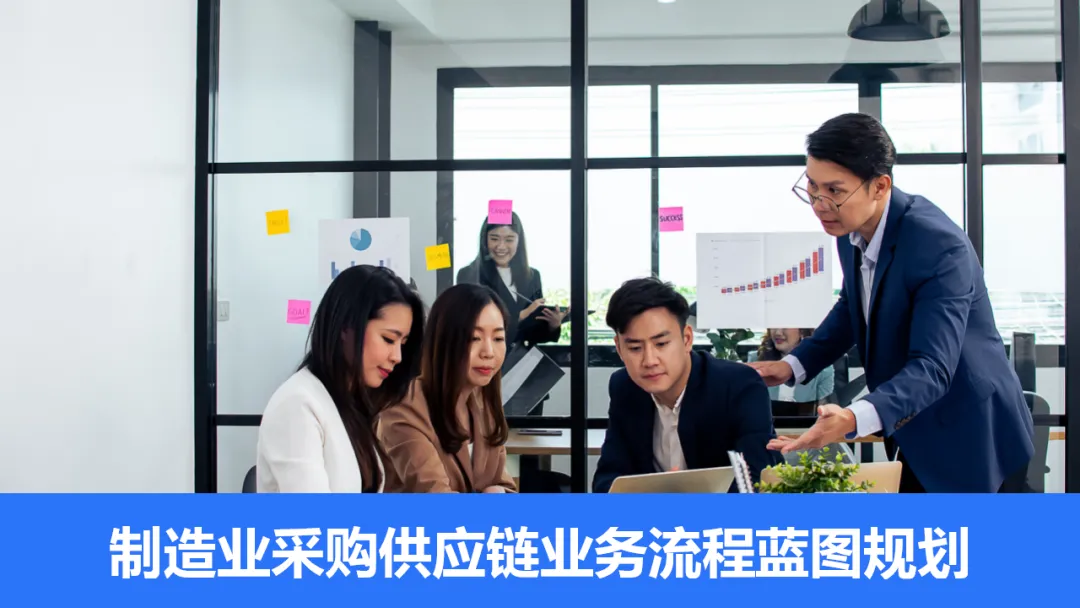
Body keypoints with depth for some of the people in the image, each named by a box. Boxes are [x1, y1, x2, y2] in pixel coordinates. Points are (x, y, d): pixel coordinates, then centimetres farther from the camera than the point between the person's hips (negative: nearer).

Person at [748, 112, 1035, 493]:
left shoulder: (939, 247, -29)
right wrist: (794, 365, -2)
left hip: (972, 444, -7)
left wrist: (854, 419, -51)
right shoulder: (852, 226, -6)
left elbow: (932, 368, -35)